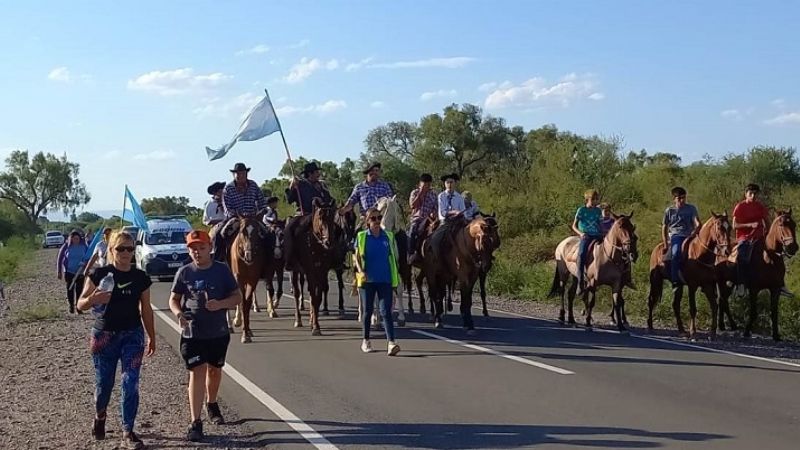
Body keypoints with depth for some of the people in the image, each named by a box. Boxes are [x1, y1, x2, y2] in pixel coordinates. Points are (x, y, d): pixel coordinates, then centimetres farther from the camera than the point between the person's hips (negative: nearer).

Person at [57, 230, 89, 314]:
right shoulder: (67, 246, -6)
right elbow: (59, 259, 0)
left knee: (79, 289, -1)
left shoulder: (84, 246, -4)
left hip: (80, 272, 0)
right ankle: (71, 306, 17)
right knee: (70, 289, 3)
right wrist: (59, 272, -1)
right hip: (69, 271, 0)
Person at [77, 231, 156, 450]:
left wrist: (152, 338, 12)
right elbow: (80, 304, -6)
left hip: (132, 335, 1)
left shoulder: (140, 278, 1)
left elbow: (146, 309, 10)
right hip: (104, 335, -1)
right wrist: (93, 300, -28)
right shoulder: (100, 274, -7)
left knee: (130, 384, -4)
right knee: (104, 383, 9)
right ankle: (99, 417, 39)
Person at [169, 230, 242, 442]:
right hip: (192, 333, -1)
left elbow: (237, 297, -1)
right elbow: (174, 299, 5)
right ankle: (195, 422, -7)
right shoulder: (184, 272, -3)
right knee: (197, 373, -8)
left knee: (214, 370, 18)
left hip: (218, 332, 2)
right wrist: (178, 312, -17)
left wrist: (221, 304, -20)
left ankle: (211, 404, 45)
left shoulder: (222, 270, -4)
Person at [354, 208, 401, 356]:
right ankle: (366, 341, 25)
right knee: (367, 311, 10)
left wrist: (396, 276, 11)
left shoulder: (389, 236, 6)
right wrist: (360, 271, -19)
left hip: (385, 280, 0)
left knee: (386, 311, -9)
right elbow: (357, 257, -2)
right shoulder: (361, 237, 1)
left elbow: (393, 257, 11)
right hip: (367, 280, 0)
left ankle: (391, 342, -16)